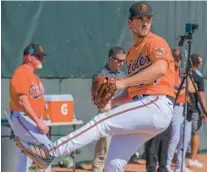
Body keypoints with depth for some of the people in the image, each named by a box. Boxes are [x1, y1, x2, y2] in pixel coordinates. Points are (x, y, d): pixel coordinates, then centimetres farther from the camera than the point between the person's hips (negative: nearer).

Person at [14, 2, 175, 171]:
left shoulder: (156, 43, -1)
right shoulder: (131, 53, 25)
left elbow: (160, 68, -23)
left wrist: (123, 82, -28)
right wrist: (111, 102, 8)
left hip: (156, 106, -8)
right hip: (140, 111, 8)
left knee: (102, 122, -18)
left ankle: (49, 152, -19)